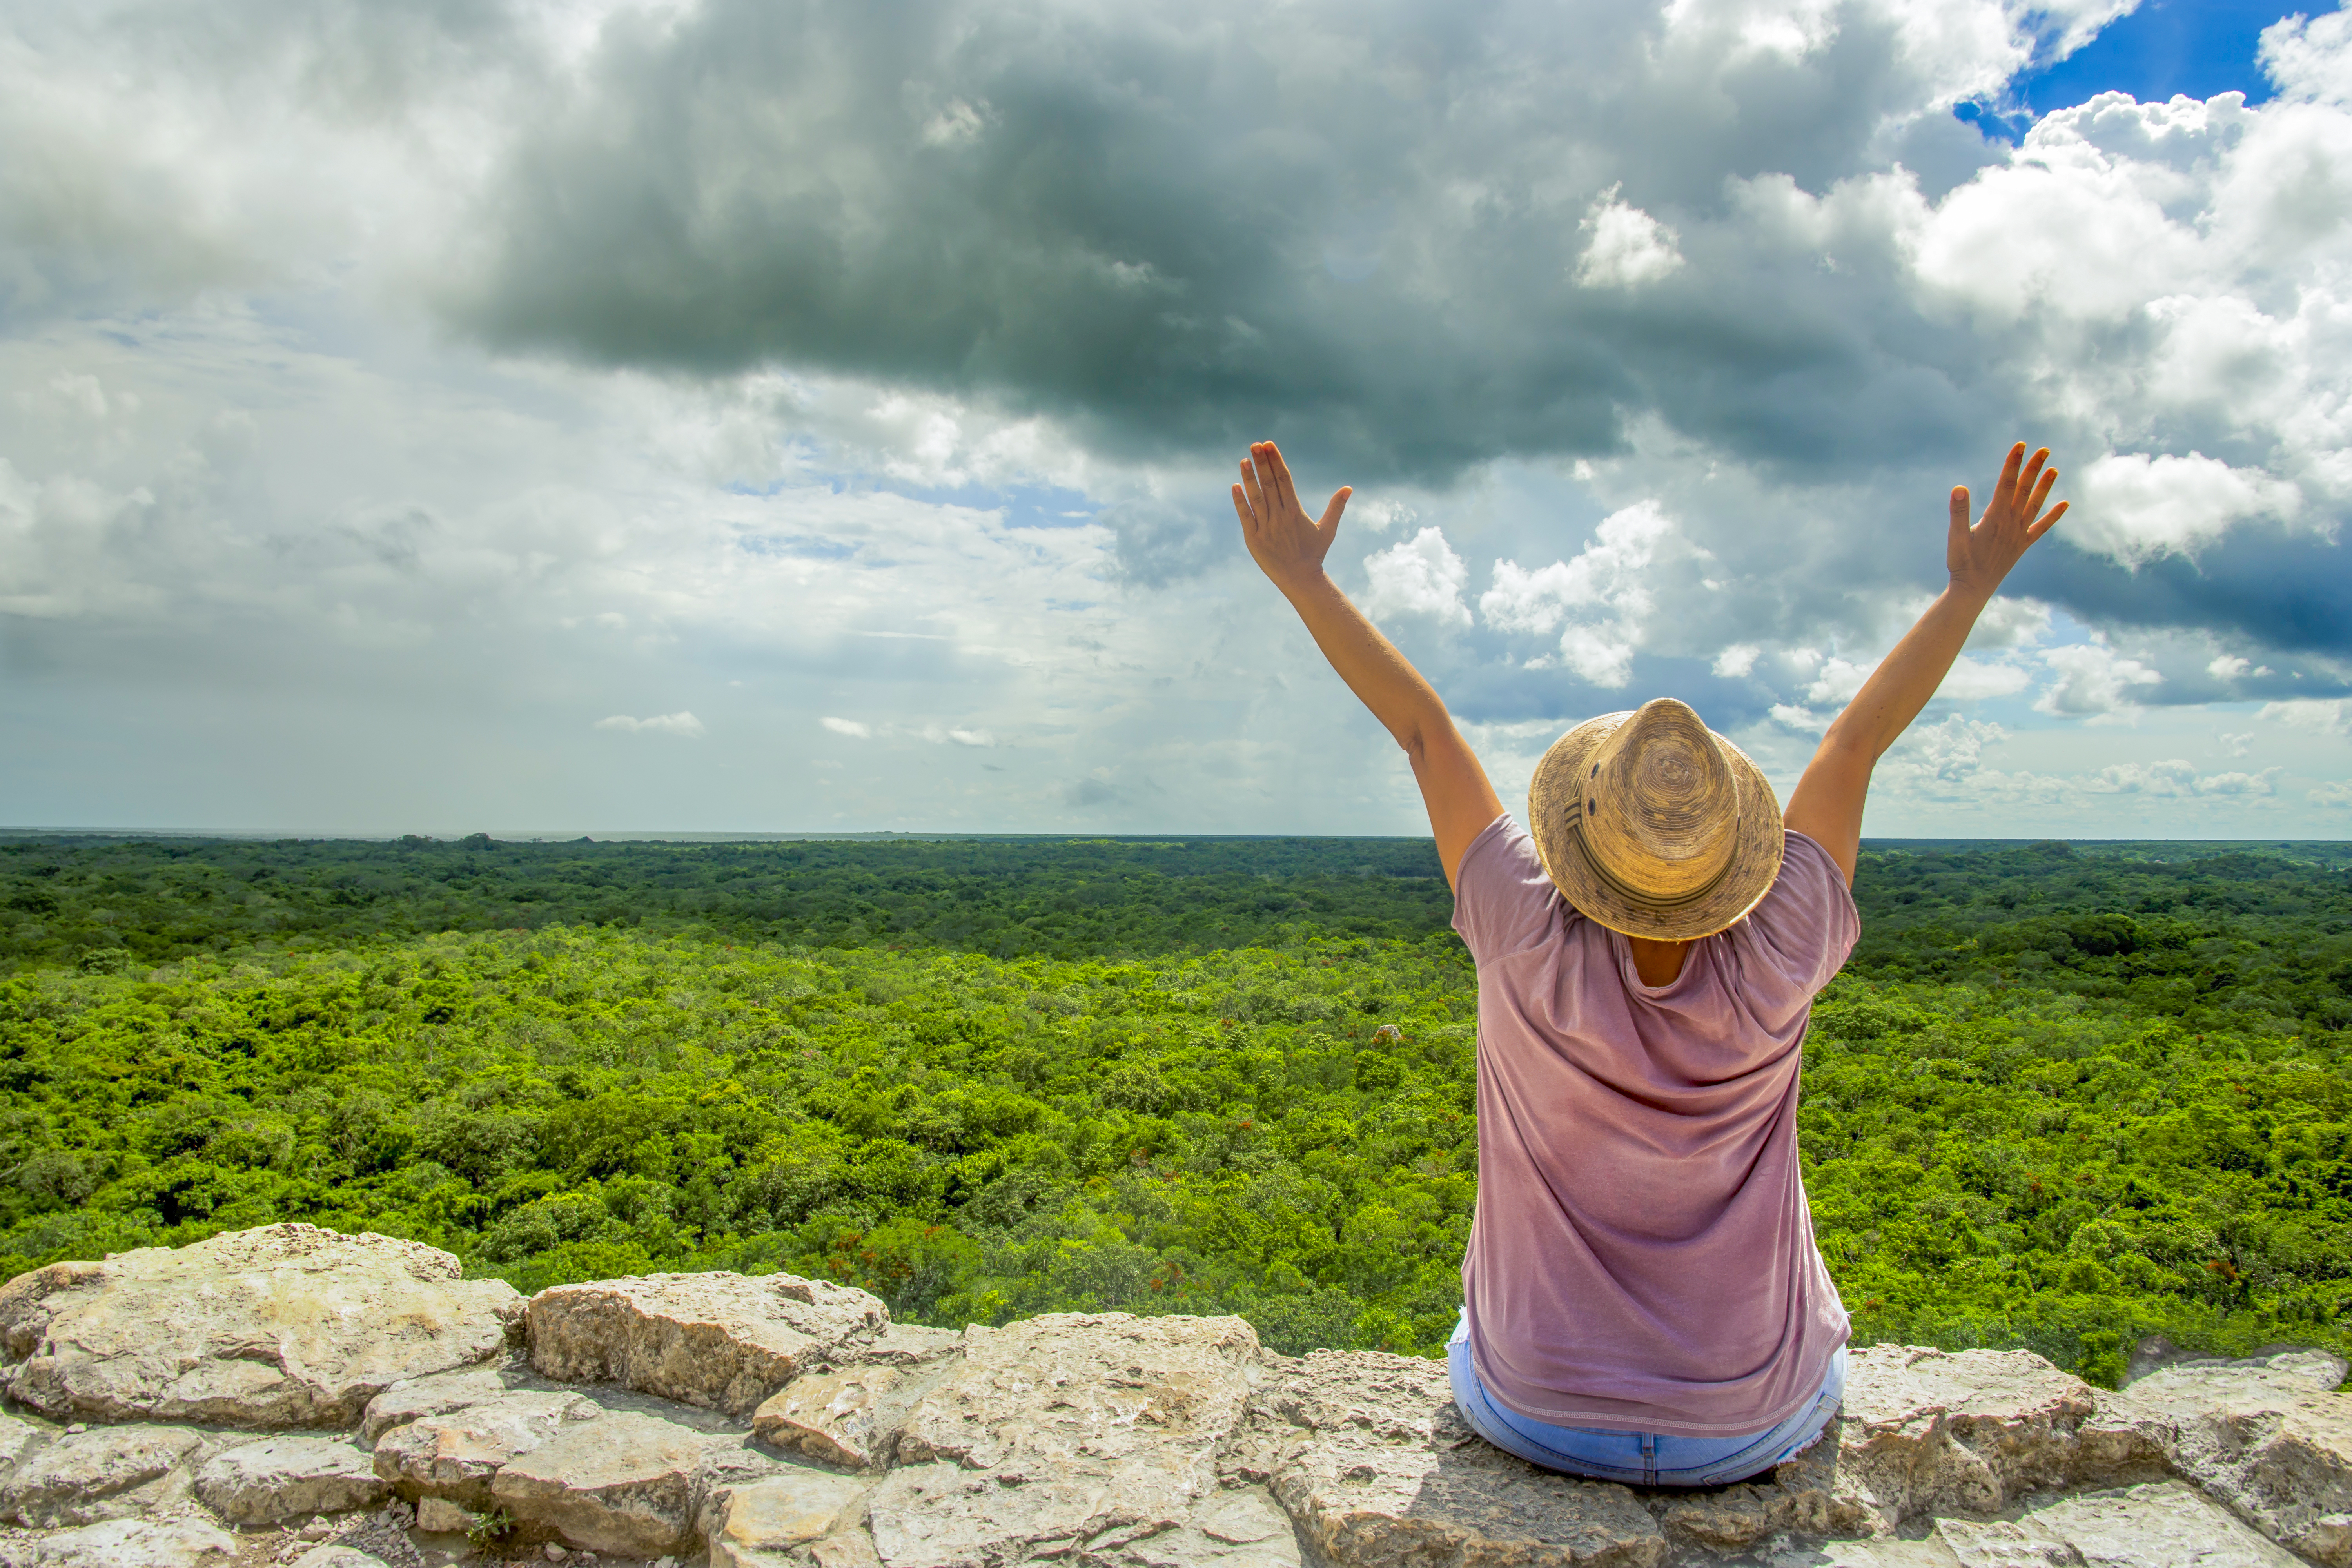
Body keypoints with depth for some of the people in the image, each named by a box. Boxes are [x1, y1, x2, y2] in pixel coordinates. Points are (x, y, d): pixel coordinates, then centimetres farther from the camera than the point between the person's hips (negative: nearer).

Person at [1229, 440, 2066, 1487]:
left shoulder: (1534, 951, -27)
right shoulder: (1776, 970, -25)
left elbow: (1423, 730, -20)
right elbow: (1859, 739, -13)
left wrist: (1302, 577, -13)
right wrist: (1973, 586, -4)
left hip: (1540, 1418, 0)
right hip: (1753, 1427, 1)